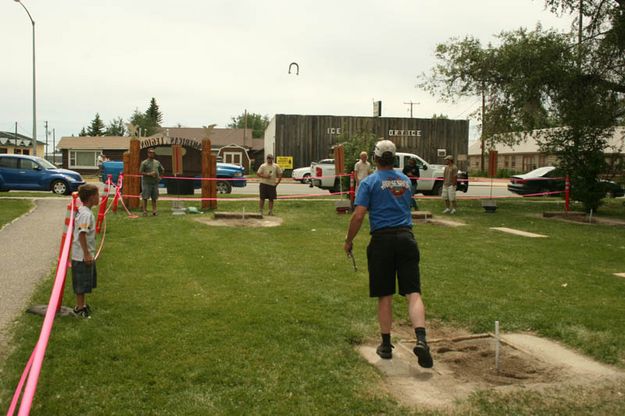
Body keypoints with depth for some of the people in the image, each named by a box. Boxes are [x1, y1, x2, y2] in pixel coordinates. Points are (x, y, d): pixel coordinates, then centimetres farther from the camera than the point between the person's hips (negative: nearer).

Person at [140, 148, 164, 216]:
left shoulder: (157, 162, 13)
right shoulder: (144, 163, -2)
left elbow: (162, 170, 26)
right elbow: (140, 172, -8)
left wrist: (159, 176, 11)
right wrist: (149, 174, -16)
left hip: (155, 182, 5)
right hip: (147, 182, -5)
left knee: (154, 197, 6)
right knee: (145, 197, -4)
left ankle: (154, 210, 10)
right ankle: (145, 211, -1)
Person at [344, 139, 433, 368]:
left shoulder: (369, 182, -1)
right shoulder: (405, 180, 13)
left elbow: (358, 215, -8)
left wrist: (349, 241, 2)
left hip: (382, 240, -2)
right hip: (406, 237, 2)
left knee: (384, 296, 7)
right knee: (413, 293, -2)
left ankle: (386, 345, 17)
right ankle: (421, 339, -19)